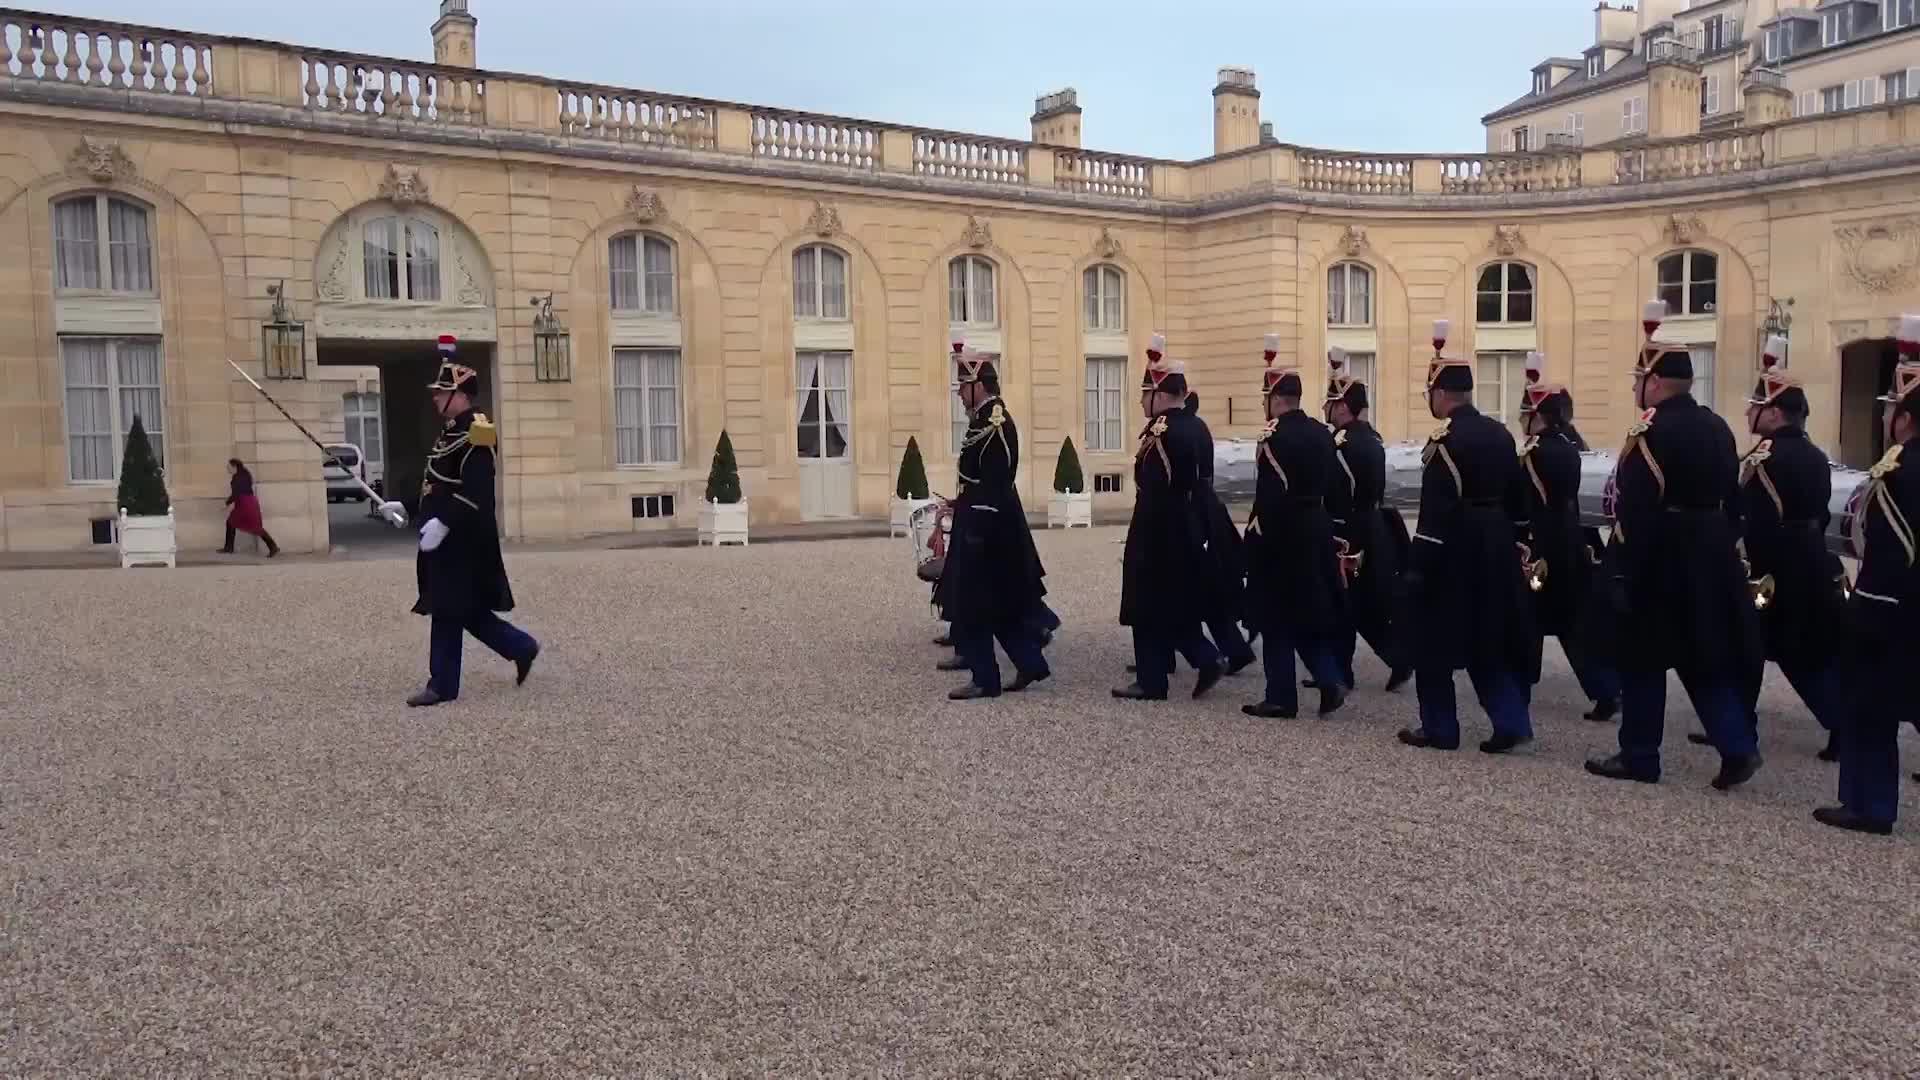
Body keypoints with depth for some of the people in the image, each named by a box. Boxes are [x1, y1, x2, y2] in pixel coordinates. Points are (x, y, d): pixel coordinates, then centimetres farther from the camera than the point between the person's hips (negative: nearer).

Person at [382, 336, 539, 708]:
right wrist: (405, 506, 20)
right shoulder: (453, 430, 16)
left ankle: (443, 685, 4)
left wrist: (443, 522, -27)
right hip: (449, 536, 10)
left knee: (448, 611, -4)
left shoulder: (474, 432, -16)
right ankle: (522, 648, 24)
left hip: (460, 539, -10)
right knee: (466, 609, 14)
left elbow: (474, 491, -24)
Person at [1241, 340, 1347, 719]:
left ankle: (1281, 698, 8)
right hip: (1315, 531, 8)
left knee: (1277, 618, 2)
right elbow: (1331, 483, 13)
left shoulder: (1275, 438, -17)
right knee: (1310, 611, 17)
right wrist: (1321, 525, 19)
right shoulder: (1322, 432, 8)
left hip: (1281, 535, -8)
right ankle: (1330, 680, 7)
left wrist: (1256, 539, -14)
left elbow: (1268, 496, -20)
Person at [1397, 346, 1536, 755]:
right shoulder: (1500, 434, 8)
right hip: (1493, 549, 8)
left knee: (1433, 640, 5)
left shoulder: (1444, 441, -16)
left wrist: (1418, 568, -17)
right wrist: (1503, 544, 20)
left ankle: (1439, 729, 12)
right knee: (1487, 638, 15)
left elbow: (1435, 513, -20)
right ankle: (1512, 722, 9)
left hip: (1452, 553, -8)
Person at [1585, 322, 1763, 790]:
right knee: (1704, 656, 15)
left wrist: (1620, 575, -19)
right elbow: (1731, 499, 15)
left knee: (1642, 660, 5)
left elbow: (1633, 515, -22)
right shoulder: (1717, 428, 9)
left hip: (1658, 564, -7)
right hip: (1709, 560, 8)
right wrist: (1720, 549, 22)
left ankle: (1639, 757, 13)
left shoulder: (1649, 435, -18)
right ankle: (1738, 746, 6)